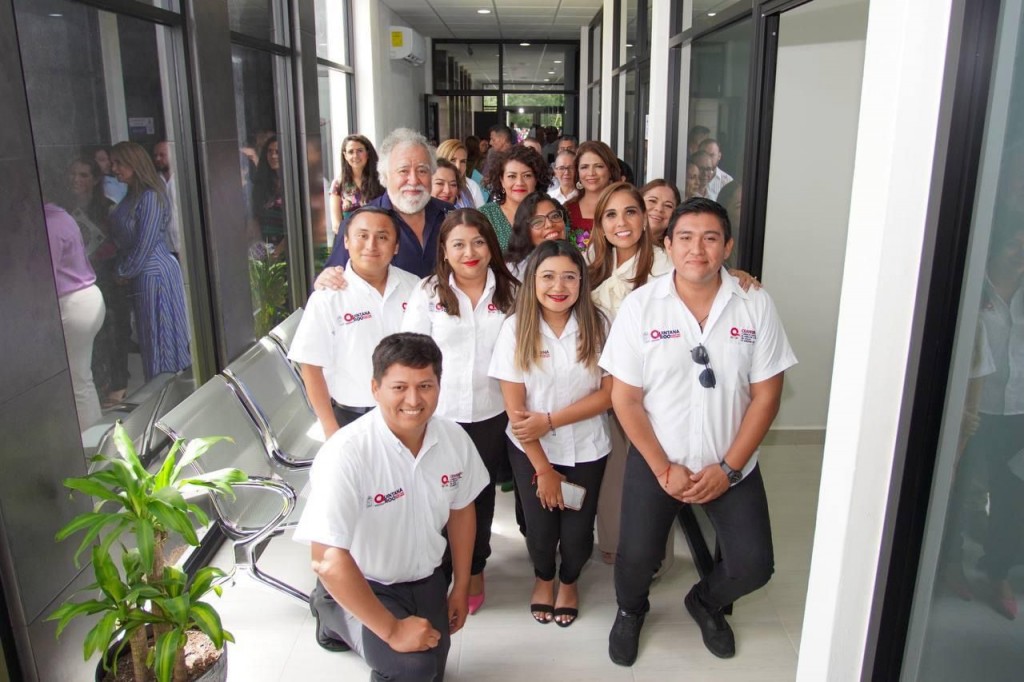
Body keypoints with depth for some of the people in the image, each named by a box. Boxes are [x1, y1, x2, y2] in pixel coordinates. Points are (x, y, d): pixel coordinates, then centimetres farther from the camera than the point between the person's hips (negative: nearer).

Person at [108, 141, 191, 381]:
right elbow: (122, 239, 15)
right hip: (141, 274, 9)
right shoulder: (132, 196, 11)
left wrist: (124, 272, -7)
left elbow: (145, 244, -17)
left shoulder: (150, 197, -16)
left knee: (161, 336, 1)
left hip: (155, 273, -9)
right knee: (149, 337, 14)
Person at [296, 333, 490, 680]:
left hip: (427, 580, 6)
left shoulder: (454, 438, -14)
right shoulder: (346, 454, -33)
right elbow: (328, 560, -33)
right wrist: (391, 629, -27)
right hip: (363, 586, -6)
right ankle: (335, 616, 6)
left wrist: (461, 588, 7)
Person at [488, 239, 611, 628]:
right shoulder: (516, 328, -13)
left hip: (586, 449, 1)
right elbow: (514, 406, -11)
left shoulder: (597, 325, -11)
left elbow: (610, 392, -10)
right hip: (531, 450, 0)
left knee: (578, 530, 7)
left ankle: (569, 581, 43)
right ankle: (543, 579, 45)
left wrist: (550, 420, -18)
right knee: (540, 528, 9)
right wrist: (543, 468, -9)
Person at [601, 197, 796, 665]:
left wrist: (728, 468, -10)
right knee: (637, 558, -2)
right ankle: (630, 610, 36)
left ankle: (706, 602, 36)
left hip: (732, 463, 2)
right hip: (655, 461, -1)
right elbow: (625, 398, -8)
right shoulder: (640, 305, -11)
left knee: (753, 566, -1)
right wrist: (664, 469, -11)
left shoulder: (755, 305, -8)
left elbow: (765, 396, -5)